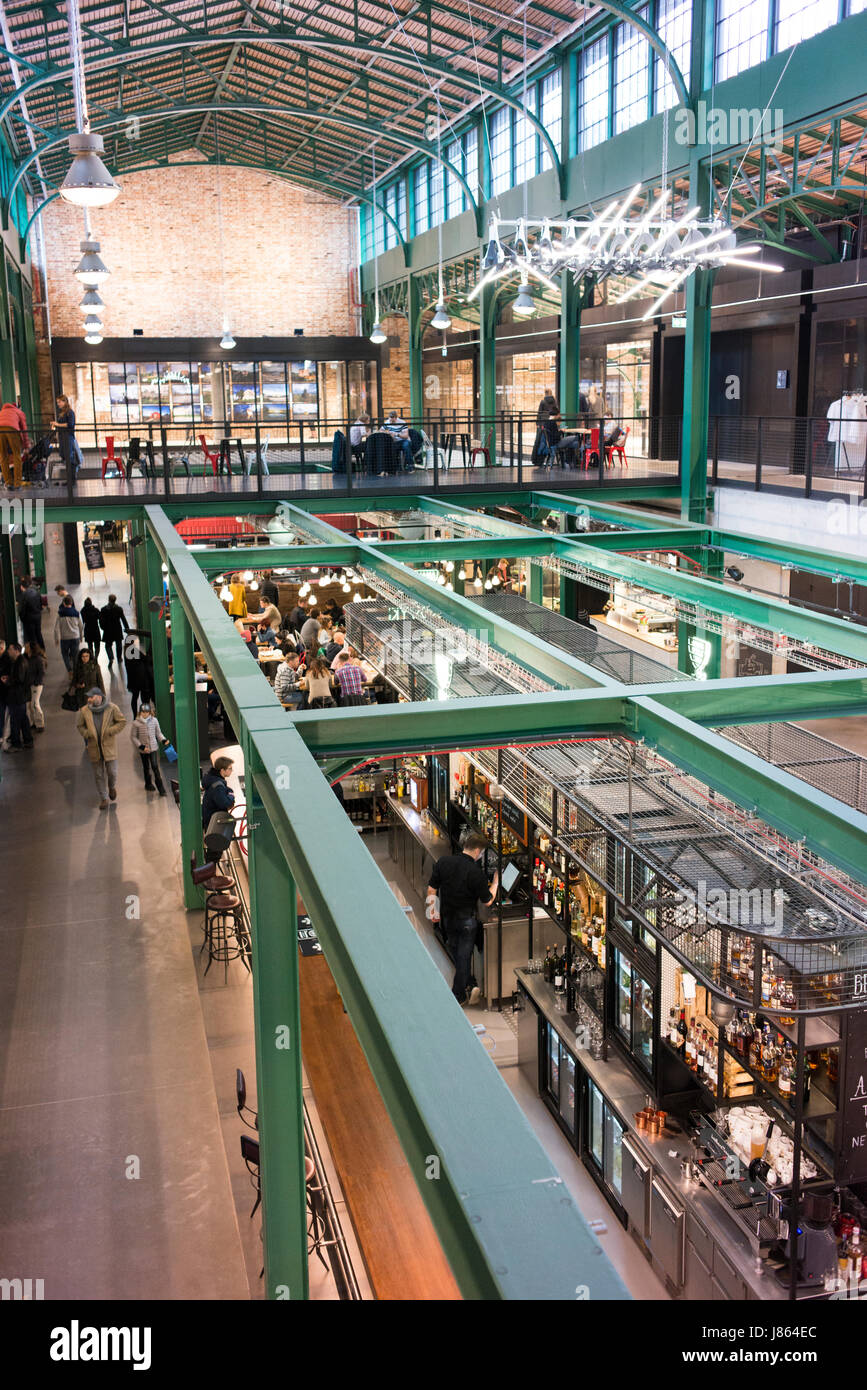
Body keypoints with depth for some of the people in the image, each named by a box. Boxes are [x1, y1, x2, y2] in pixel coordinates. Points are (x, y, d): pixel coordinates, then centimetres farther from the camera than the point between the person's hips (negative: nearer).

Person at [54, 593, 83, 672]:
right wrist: (81, 637, 17)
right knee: (75, 655, 13)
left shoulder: (60, 614, -12)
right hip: (75, 637, 2)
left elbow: (57, 627, -10)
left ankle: (69, 669, 1)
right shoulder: (77, 613, -6)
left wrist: (57, 638, 0)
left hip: (64, 638, -1)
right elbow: (81, 626, 4)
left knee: (65, 654, 16)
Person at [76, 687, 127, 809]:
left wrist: (110, 731, -11)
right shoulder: (84, 710, -1)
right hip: (94, 748, 2)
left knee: (112, 771, 1)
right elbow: (79, 725, 12)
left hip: (109, 746, -2)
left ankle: (112, 787, 35)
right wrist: (86, 734, -6)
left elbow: (122, 722, 0)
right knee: (98, 774, 7)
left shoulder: (112, 708, -6)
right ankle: (103, 798, 21)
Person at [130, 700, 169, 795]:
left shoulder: (154, 720, -4)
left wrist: (163, 740, -11)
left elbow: (158, 733, 7)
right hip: (143, 749, 0)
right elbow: (133, 736, -3)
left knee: (155, 767, -8)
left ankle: (160, 787, -3)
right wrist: (141, 746, -12)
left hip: (154, 747, 0)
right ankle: (148, 784, 34)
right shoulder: (136, 723, -9)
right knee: (146, 768, 14)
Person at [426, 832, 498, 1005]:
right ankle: (458, 996, 20)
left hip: (447, 918, 4)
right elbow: (487, 900, -12)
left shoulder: (443, 861, -11)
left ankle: (470, 984, 32)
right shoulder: (476, 873, -24)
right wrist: (495, 882, 2)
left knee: (456, 952, 23)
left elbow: (431, 888, -4)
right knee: (464, 956, 11)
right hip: (466, 920, -4)